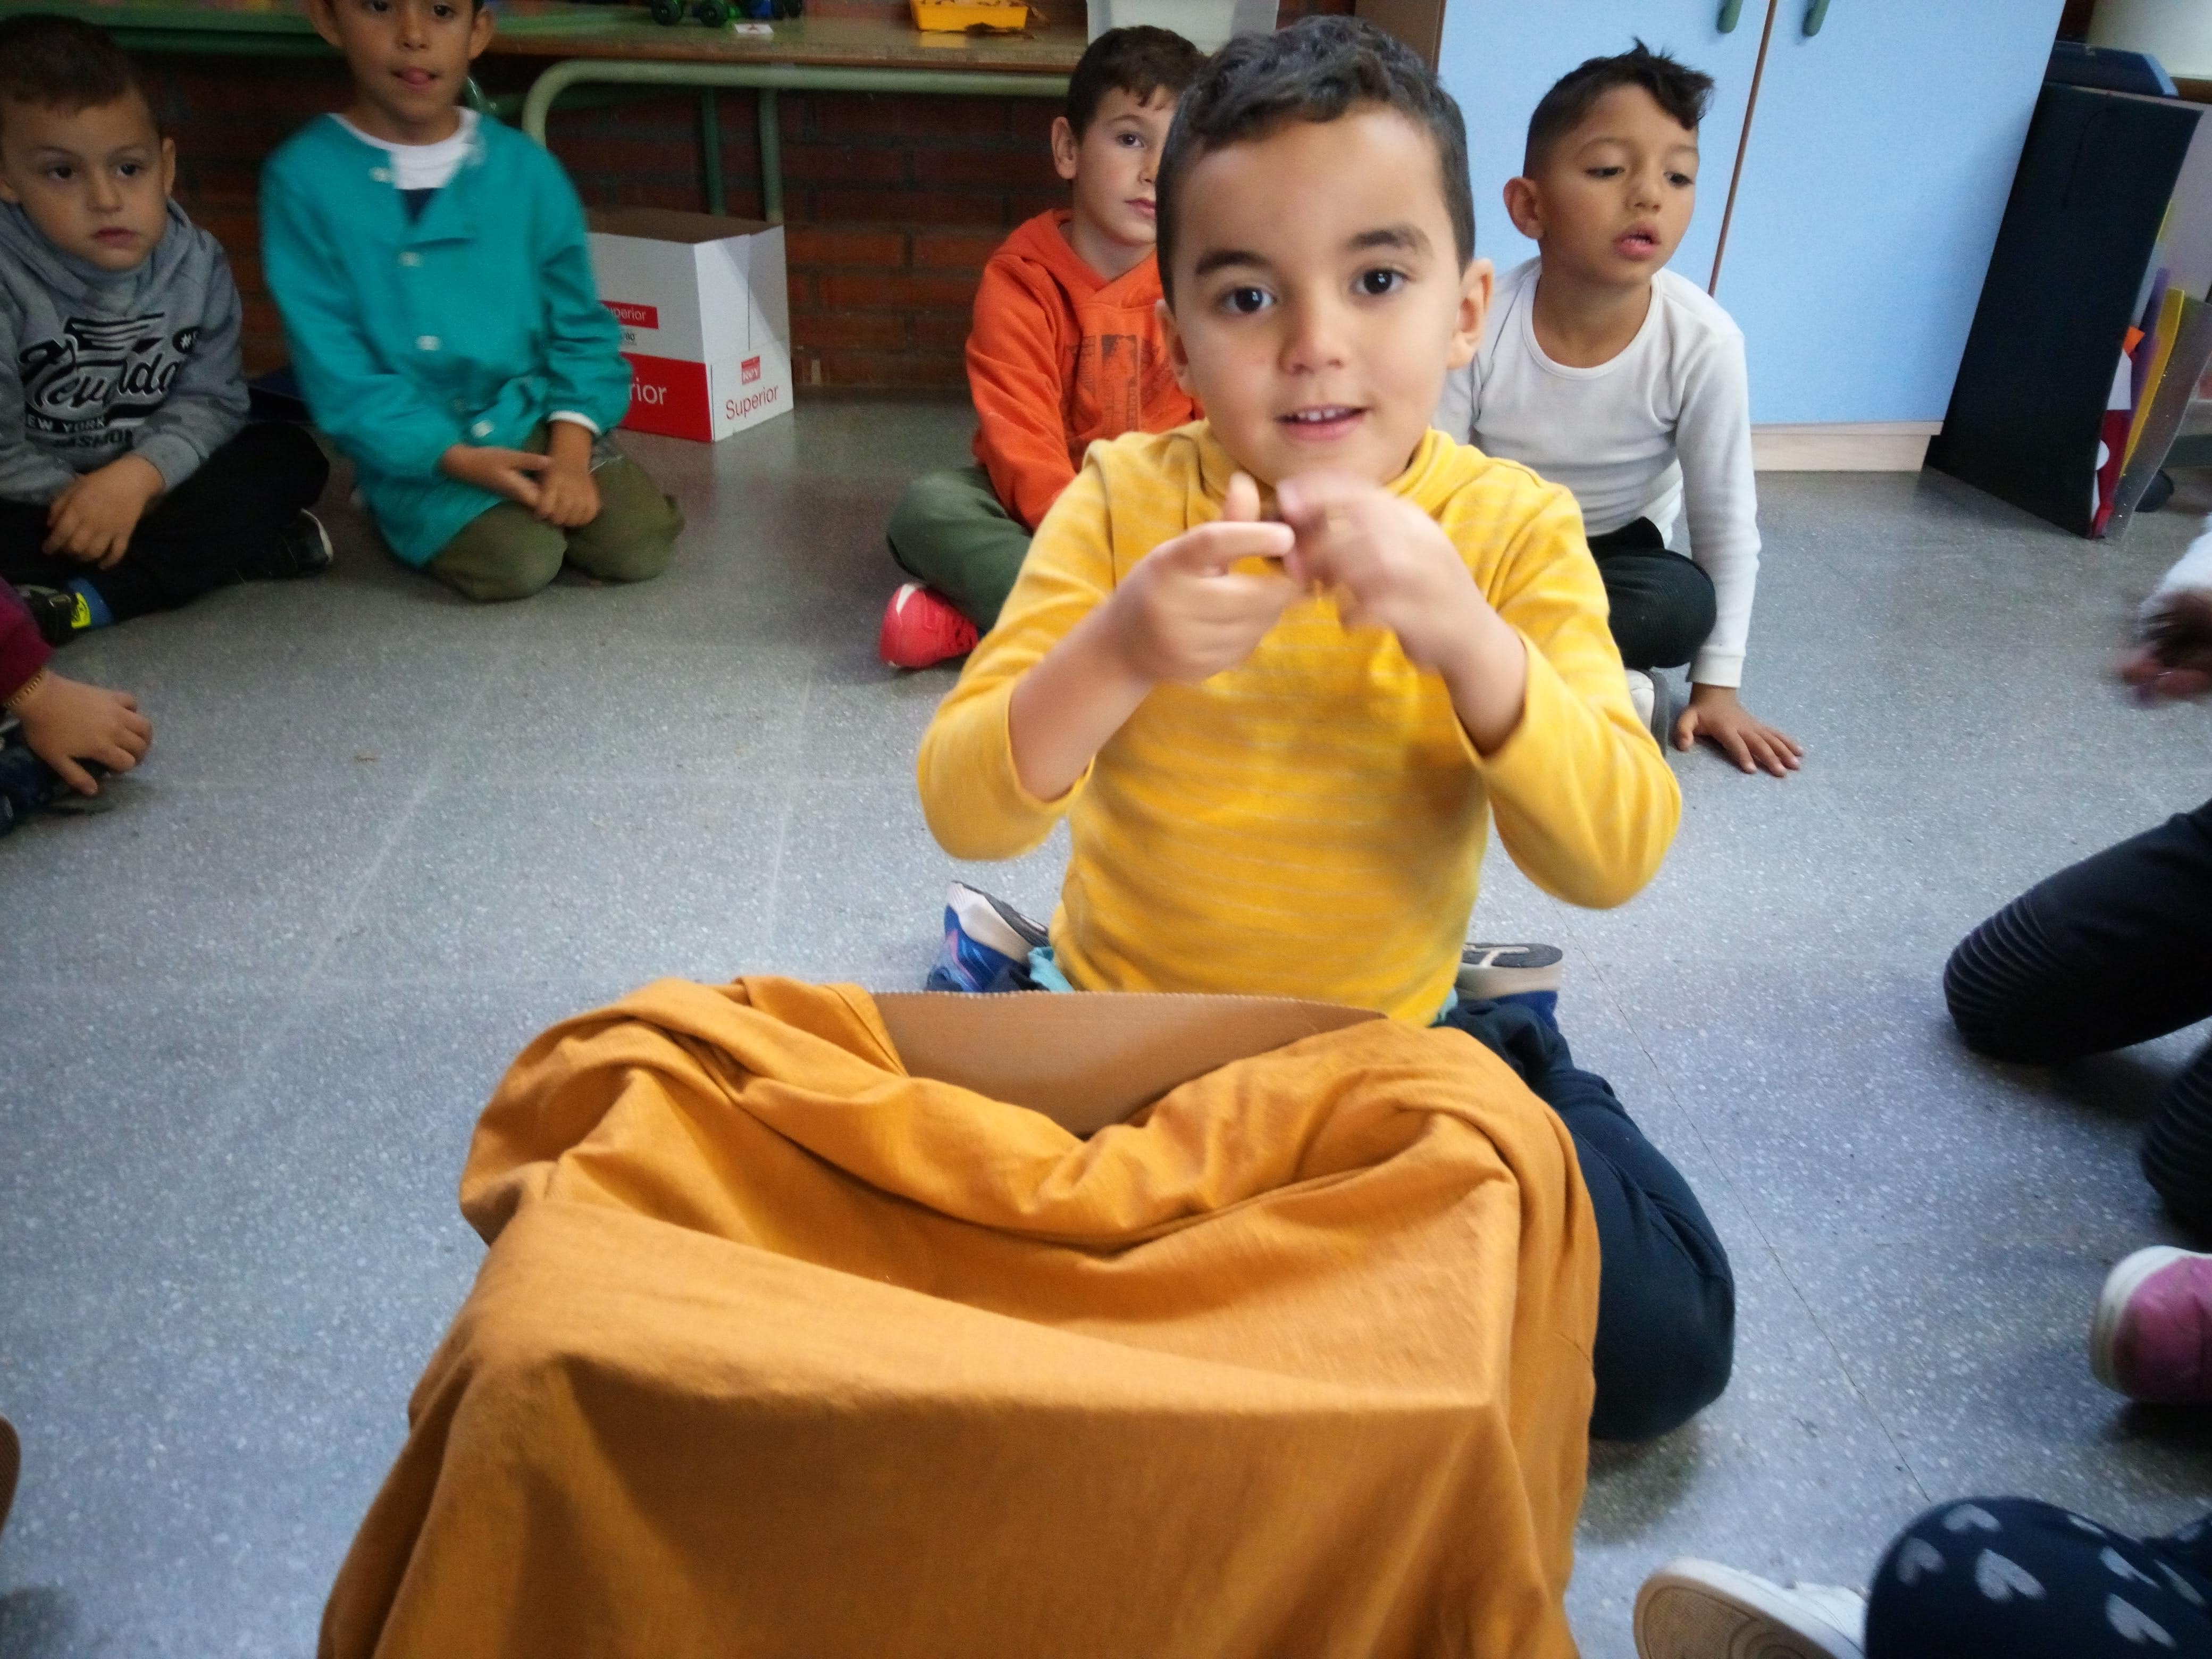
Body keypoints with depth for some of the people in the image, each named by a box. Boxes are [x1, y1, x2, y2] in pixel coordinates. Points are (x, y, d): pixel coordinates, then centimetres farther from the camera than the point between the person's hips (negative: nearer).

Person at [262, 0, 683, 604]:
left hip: (539, 417, 3)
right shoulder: (304, 178, -7)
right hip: (418, 450, -3)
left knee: (640, 545, -16)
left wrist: (570, 445, -13)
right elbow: (334, 369, -9)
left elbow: (580, 325, 3)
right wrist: (458, 458, -19)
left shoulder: (527, 169, 0)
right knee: (520, 563, -25)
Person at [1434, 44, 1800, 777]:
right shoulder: (1477, 320, -25)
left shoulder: (1704, 342, -24)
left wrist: (1718, 685, -13)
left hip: (1611, 548, 1)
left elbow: (1727, 521, -15)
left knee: (1686, 605, -31)